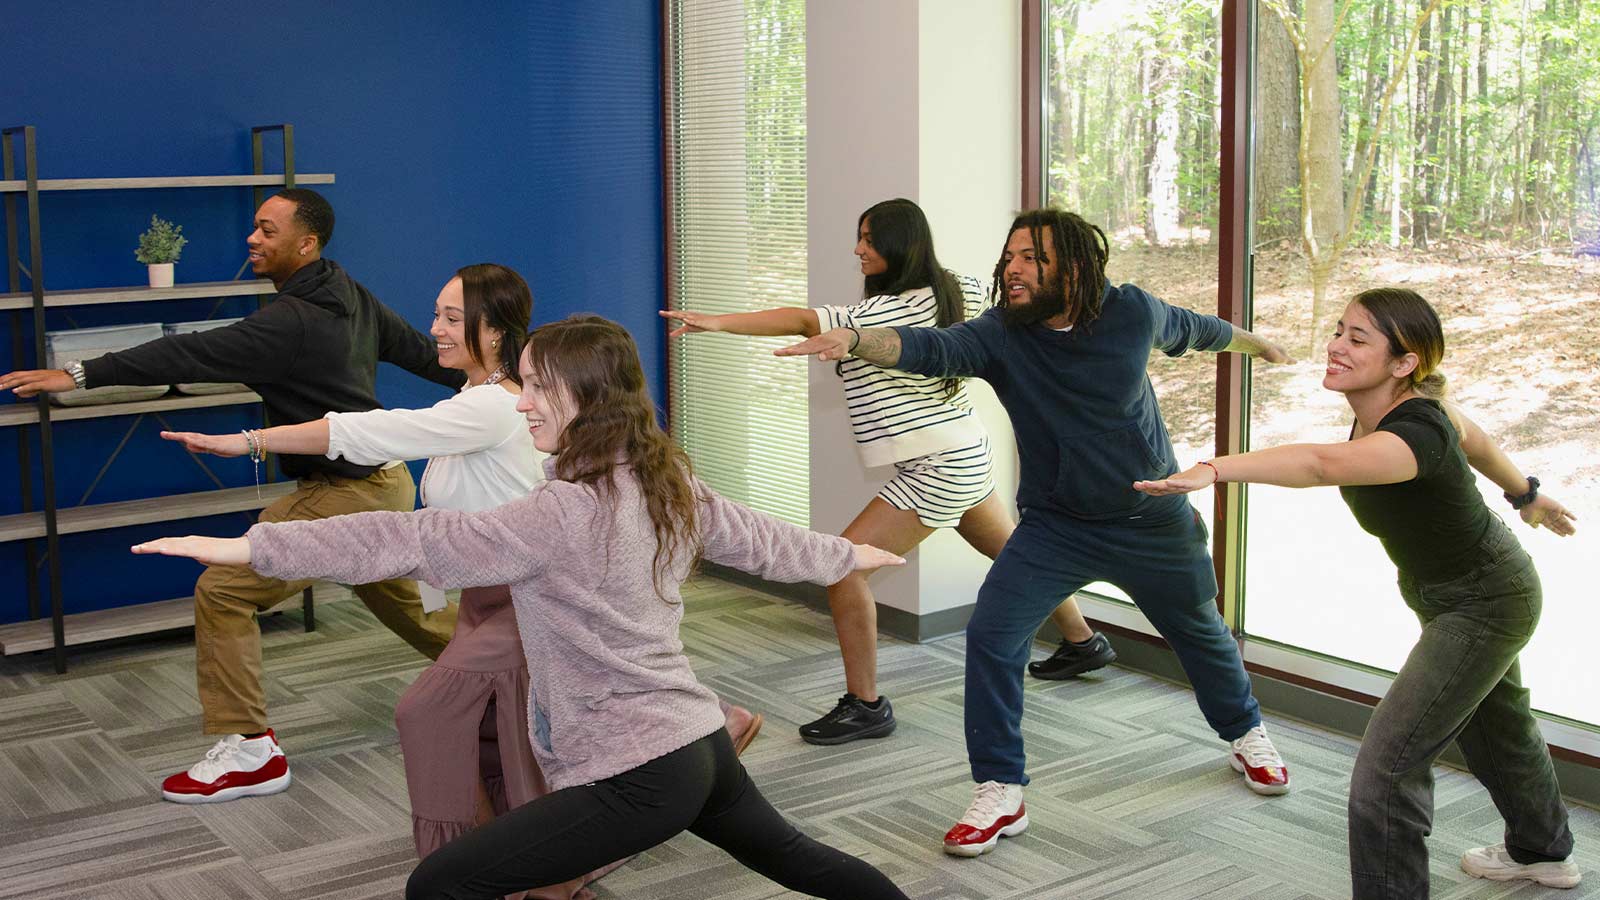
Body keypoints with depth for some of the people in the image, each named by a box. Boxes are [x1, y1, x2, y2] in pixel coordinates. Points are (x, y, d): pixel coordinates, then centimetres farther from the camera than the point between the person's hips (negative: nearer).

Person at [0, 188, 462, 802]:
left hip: (345, 494, -10)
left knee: (224, 590, -9)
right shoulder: (350, 296, 6)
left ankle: (249, 752, -5)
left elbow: (195, 355, -28)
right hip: (387, 482, 10)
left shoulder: (293, 321, -21)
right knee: (403, 604, 26)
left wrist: (80, 375, -30)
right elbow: (417, 347, 18)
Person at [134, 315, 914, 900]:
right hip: (699, 742, 9)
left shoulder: (564, 513, -21)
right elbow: (758, 538, 19)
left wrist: (249, 547, -25)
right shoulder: (669, 483, 5)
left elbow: (417, 541, -25)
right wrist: (848, 556, 39)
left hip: (638, 775, -9)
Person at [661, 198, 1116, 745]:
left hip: (934, 472, -10)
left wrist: (718, 323, -38)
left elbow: (801, 321, -32)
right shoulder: (953, 291, 3)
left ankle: (865, 705, -8)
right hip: (967, 455, 10)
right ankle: (1083, 643, 48)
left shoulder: (893, 310, -22)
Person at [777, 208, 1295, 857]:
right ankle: (1000, 796, -2)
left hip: (1154, 522, 1)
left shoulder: (1132, 313, -15)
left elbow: (1192, 328, 7)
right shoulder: (998, 335, -18)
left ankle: (1246, 737, 52)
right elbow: (928, 348, -37)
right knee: (990, 638, -17)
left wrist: (1255, 342, 27)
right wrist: (853, 338, -56)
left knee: (1200, 634, 21)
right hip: (1055, 528, 0)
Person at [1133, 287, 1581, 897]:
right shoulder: (1418, 403, -13)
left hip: (1485, 606, -10)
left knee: (1385, 769, -17)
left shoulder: (1415, 435, -40)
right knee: (1496, 728, 33)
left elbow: (1320, 464, -60)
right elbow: (1469, 436, 8)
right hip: (1445, 593, 10)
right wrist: (1525, 493, 27)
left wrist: (1213, 470, -73)